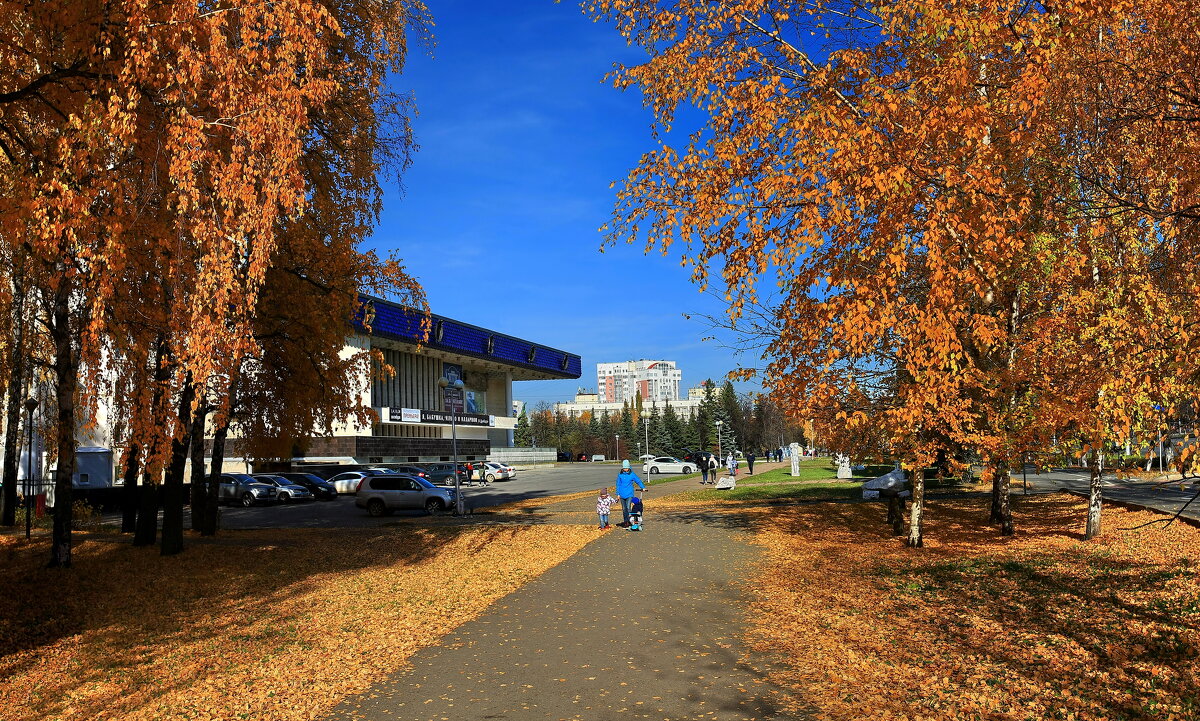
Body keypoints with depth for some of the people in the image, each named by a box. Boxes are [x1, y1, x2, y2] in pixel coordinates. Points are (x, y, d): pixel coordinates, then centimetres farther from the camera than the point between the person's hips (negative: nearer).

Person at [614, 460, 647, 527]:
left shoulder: (632, 474, -1)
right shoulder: (620, 475, 4)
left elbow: (638, 481, 10)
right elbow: (618, 484, 10)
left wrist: (643, 488, 5)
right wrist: (618, 494, 7)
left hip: (629, 494, -3)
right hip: (622, 495, 3)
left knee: (628, 507, -16)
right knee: (624, 508, 9)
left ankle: (628, 521, -11)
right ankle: (625, 521, 18)